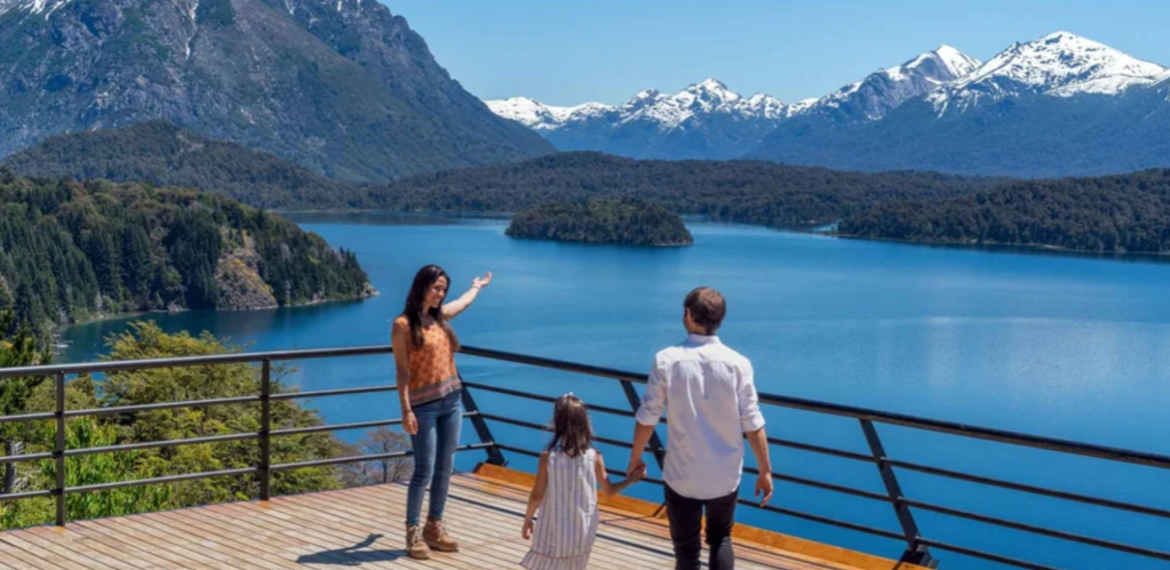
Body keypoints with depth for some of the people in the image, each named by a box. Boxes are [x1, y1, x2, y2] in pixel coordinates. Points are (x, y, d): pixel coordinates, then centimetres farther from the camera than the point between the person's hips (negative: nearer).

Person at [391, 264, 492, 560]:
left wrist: (477, 286, 52)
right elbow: (402, 371, -12)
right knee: (424, 470, -6)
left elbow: (465, 301, 33)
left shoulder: (440, 316, 9)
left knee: (445, 468, 9)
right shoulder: (403, 325, -10)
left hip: (452, 400, 7)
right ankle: (413, 533, 4)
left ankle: (435, 527, 20)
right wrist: (406, 410, -18)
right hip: (424, 405, -7)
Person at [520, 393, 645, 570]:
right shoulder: (594, 456, -9)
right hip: (581, 533, 3)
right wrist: (632, 479, 18)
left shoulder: (548, 457, -15)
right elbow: (609, 491, 3)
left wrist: (527, 520, 7)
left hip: (554, 533, -3)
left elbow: (537, 496, -9)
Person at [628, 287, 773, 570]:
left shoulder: (667, 360, -12)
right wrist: (765, 471, 4)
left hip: (682, 477, -1)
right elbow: (753, 424, -8)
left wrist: (635, 458, 10)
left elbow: (647, 418, -6)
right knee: (720, 539, 24)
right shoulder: (737, 363, -10)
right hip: (726, 476, 1)